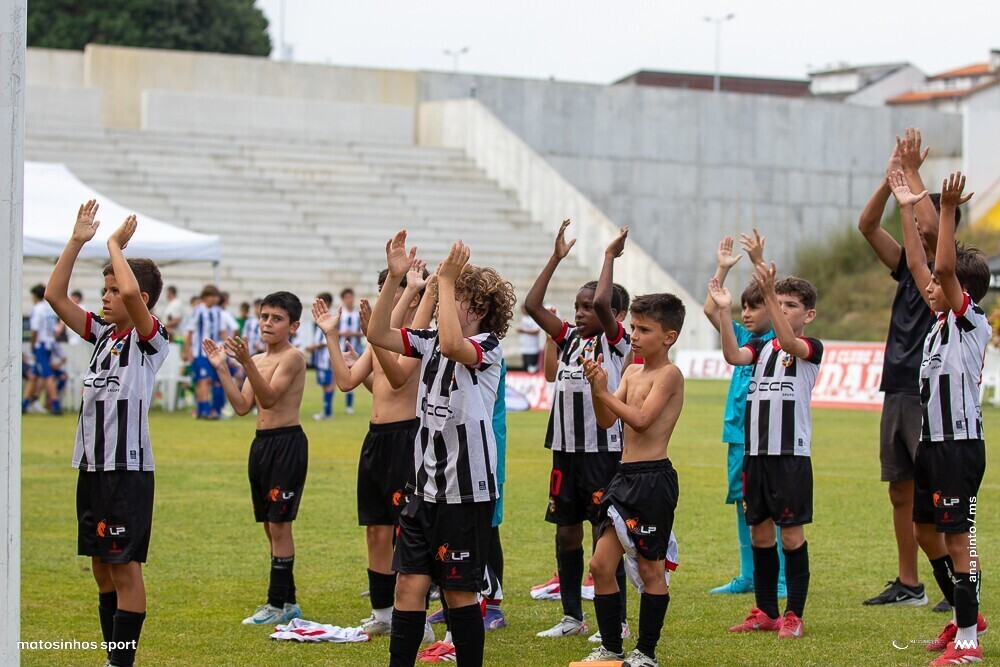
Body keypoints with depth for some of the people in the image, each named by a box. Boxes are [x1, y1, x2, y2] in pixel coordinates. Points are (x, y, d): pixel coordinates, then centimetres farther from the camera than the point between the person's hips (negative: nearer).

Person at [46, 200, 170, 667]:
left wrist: (115, 245, -12)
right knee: (101, 566, 11)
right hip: (92, 465, 8)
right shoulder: (102, 334, 13)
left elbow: (132, 293, -26)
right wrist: (76, 242, 3)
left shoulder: (150, 338, -7)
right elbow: (55, 296, 9)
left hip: (127, 467, -8)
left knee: (124, 566, -5)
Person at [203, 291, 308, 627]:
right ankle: (287, 602, 19)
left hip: (288, 442, -9)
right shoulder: (259, 360, 14)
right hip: (261, 442, 9)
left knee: (279, 524, -7)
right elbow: (242, 406, 8)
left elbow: (269, 397, -21)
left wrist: (247, 363, -34)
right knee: (271, 526, 11)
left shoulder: (293, 357, -10)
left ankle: (278, 604, -3)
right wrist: (221, 368, 2)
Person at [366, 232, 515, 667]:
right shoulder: (429, 341, 9)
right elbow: (378, 335, 1)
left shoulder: (488, 347, -11)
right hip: (425, 487, 6)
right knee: (409, 584, 3)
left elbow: (453, 345, -33)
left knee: (459, 591, 2)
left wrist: (446, 280, -27)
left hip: (467, 491, -6)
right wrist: (394, 279, -9)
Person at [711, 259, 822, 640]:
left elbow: (788, 341, -25)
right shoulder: (762, 347, 12)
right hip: (755, 452, 6)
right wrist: (724, 311, -19)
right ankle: (765, 612, 19)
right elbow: (733, 356, -9)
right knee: (760, 532, 10)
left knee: (791, 534, -2)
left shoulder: (811, 349, -2)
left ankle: (794, 615, 5)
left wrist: (769, 293, -34)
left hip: (791, 454, -5)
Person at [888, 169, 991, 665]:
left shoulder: (971, 322, -10)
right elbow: (918, 265, 18)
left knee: (957, 535, -7)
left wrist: (948, 210, -26)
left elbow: (944, 267, -24)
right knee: (925, 531, 16)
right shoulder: (941, 319, 12)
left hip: (960, 444, -9)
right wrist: (907, 209, 17)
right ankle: (965, 615, 30)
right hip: (932, 440, 9)